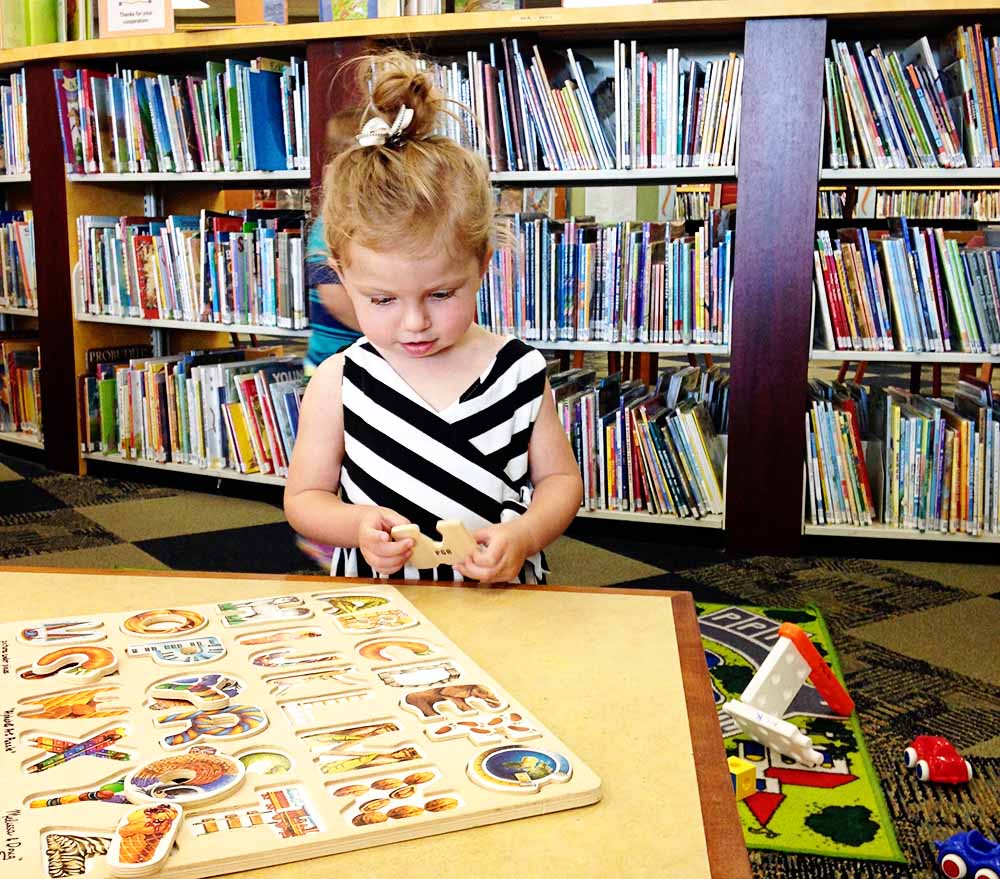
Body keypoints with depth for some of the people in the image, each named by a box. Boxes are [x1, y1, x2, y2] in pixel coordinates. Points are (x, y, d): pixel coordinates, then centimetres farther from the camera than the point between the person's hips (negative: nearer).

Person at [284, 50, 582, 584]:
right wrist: (356, 525, -16)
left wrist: (524, 535, -15)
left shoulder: (519, 372, -4)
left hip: (499, 603, 1)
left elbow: (560, 479, 5)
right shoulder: (338, 384, -5)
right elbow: (303, 497, 5)